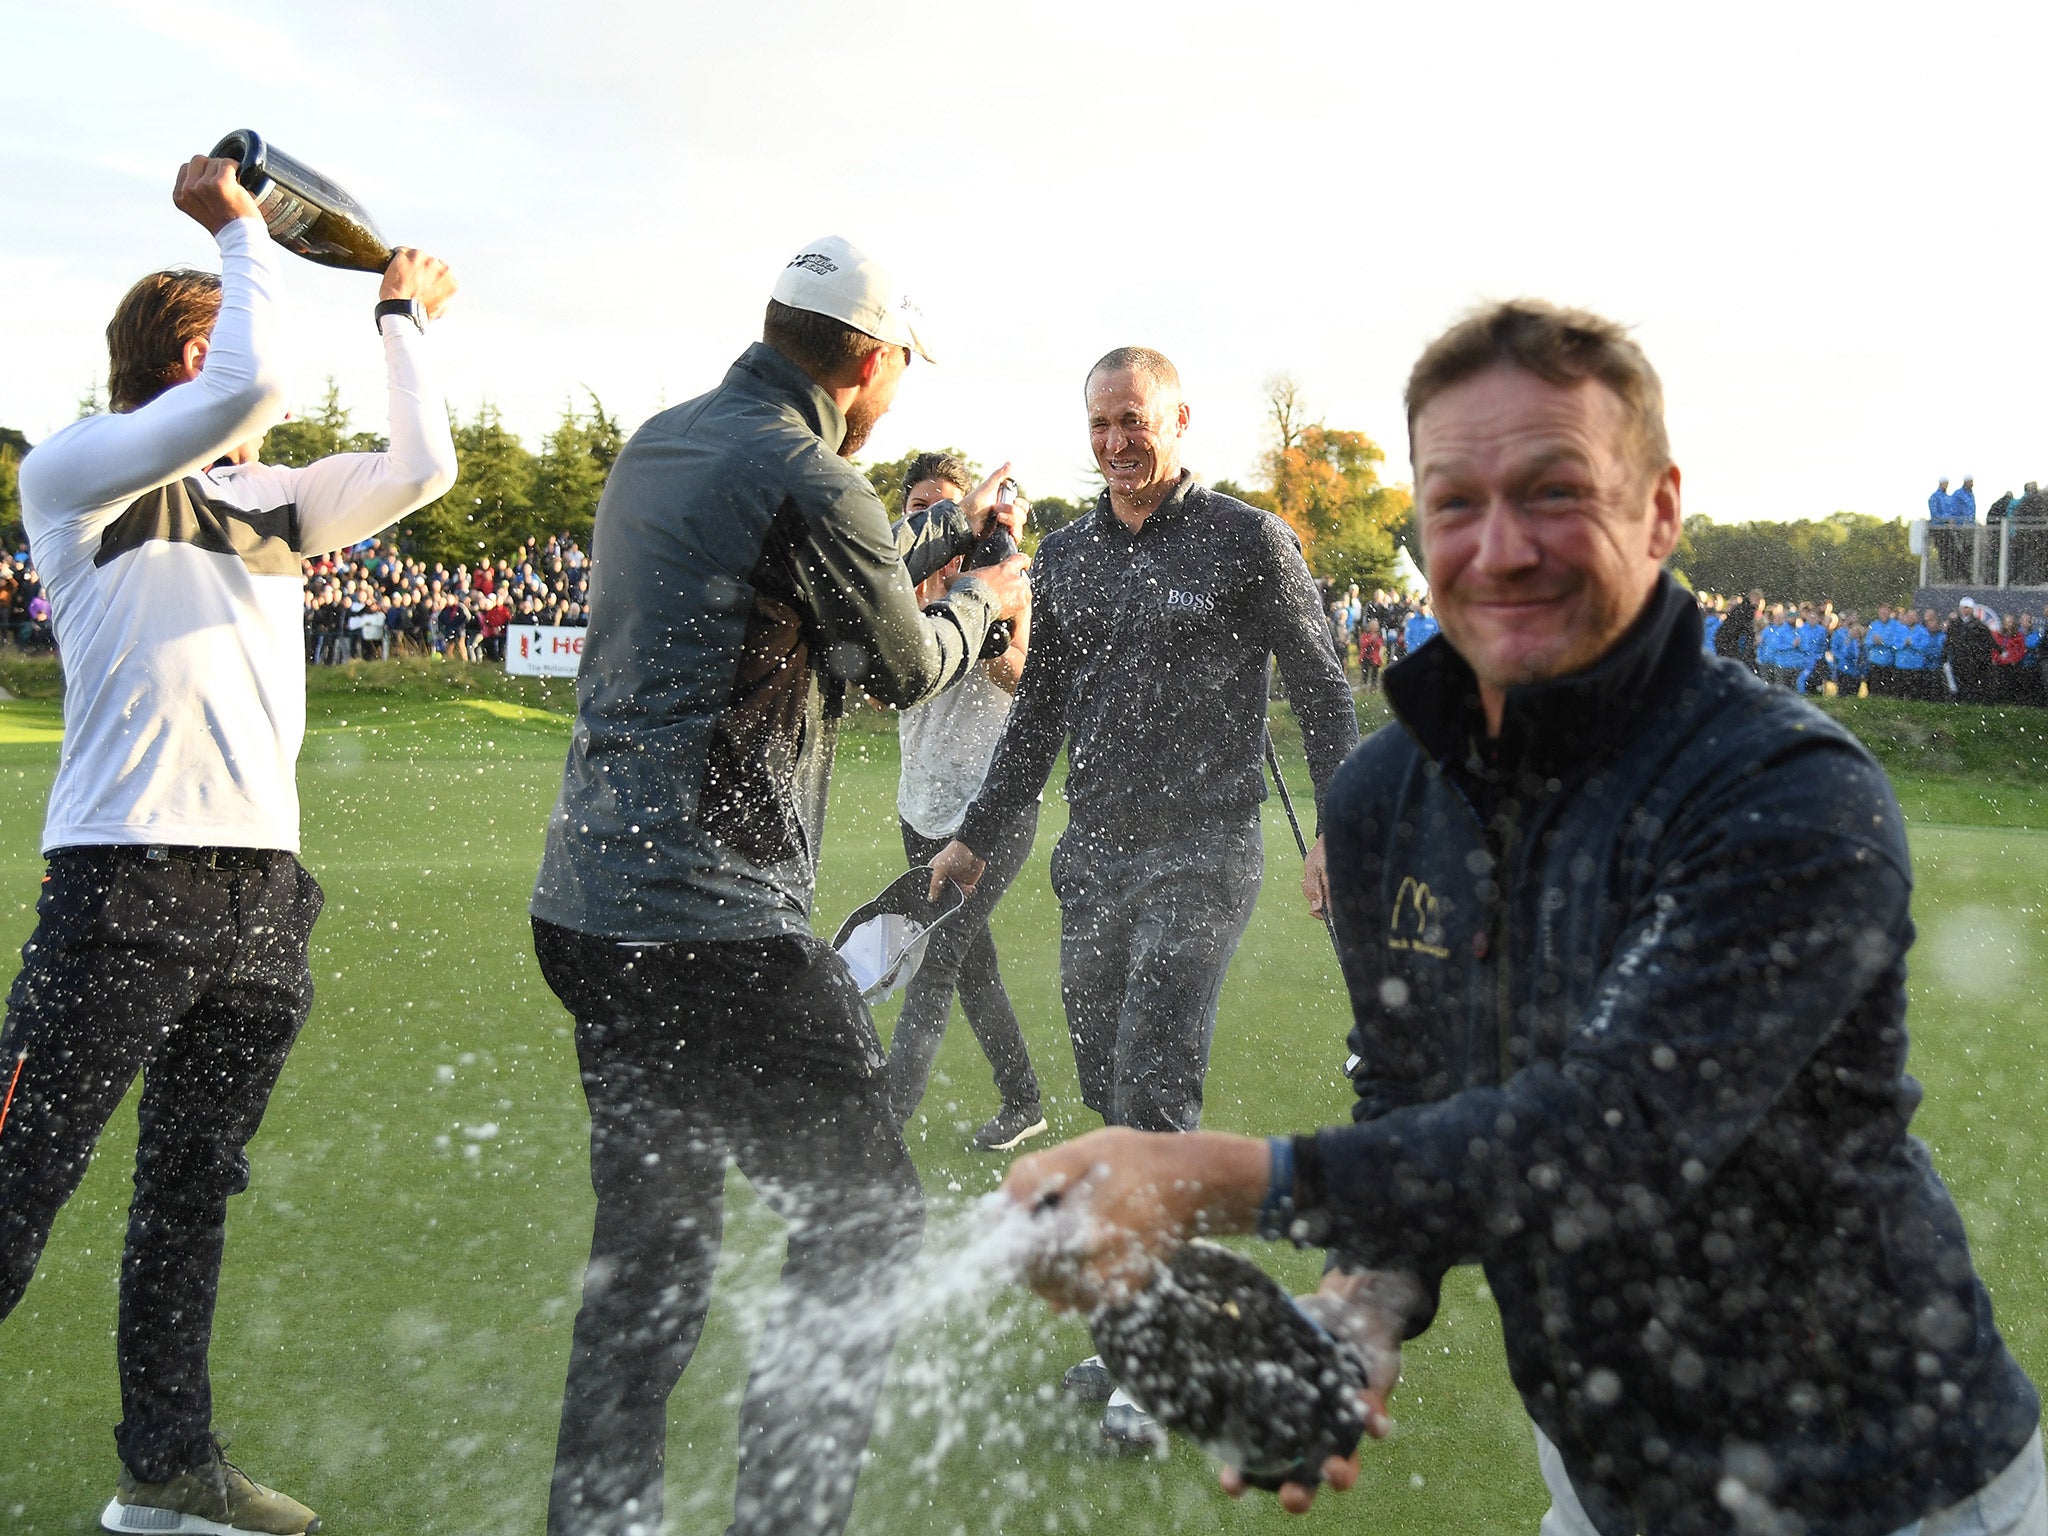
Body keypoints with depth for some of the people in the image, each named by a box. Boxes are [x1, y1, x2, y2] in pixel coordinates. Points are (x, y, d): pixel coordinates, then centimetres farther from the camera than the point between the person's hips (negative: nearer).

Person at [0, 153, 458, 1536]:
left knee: (193, 1194, 14)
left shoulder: (272, 500, 19)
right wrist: (242, 226, -1)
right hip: (128, 886, -7)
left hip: (262, 890, 7)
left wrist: (403, 320, 27)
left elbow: (423, 468, 17)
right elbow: (250, 387, -14)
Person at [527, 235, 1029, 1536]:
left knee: (652, 1237, 19)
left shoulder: (661, 445, 14)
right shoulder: (809, 481, -13)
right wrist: (982, 600, 22)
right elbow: (903, 664, 2)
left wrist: (947, 533, 37)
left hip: (589, 907, 10)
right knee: (868, 1222, 3)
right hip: (715, 929, -9)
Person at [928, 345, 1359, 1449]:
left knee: (1153, 1098, -12)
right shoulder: (1067, 554, 12)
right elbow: (1039, 712, 21)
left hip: (1200, 858, -5)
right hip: (1093, 860, 6)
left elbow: (1321, 691, -1)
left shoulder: (1247, 541, -2)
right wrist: (977, 836, 19)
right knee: (1111, 1101, 8)